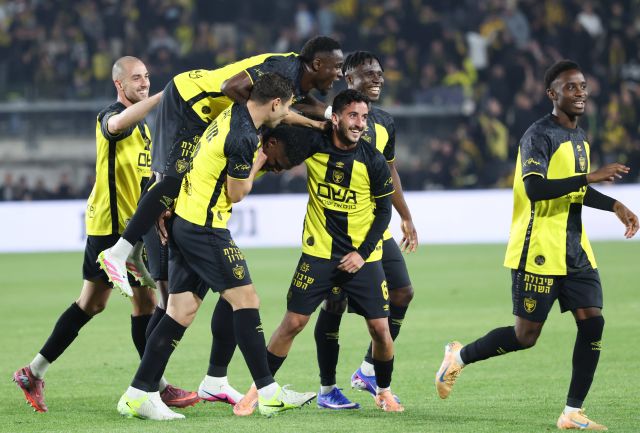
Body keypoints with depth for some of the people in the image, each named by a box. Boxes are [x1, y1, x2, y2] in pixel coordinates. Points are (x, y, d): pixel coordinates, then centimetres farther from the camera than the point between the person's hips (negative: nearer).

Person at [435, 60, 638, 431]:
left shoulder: (580, 137, 15)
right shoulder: (539, 135, -14)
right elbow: (535, 189, -27)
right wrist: (591, 176, -30)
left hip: (576, 253, 8)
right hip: (538, 253, -8)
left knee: (593, 322, -5)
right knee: (526, 336, -4)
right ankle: (459, 357, 21)